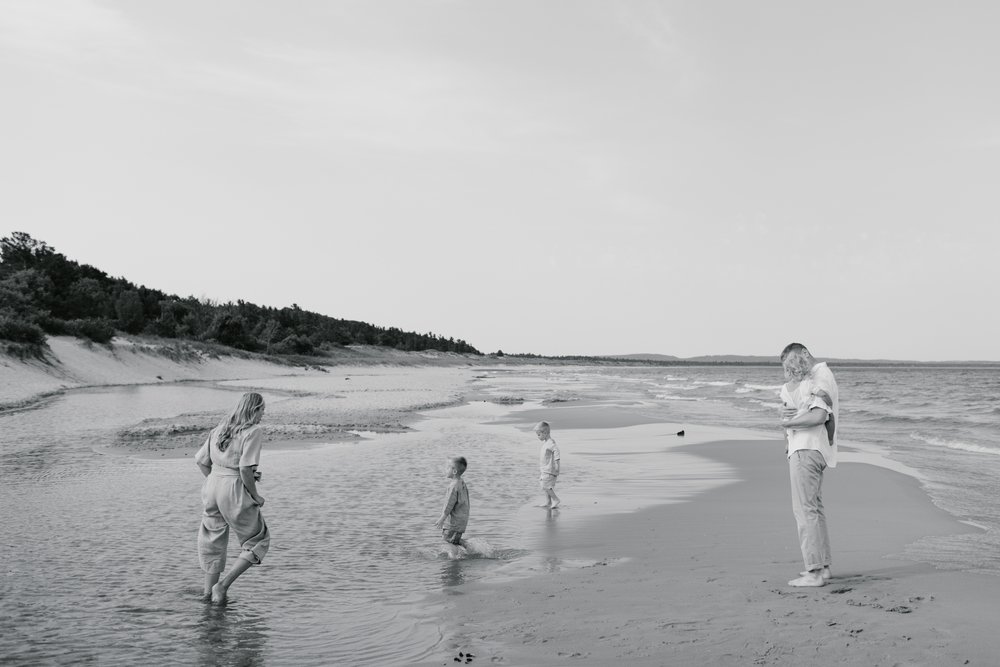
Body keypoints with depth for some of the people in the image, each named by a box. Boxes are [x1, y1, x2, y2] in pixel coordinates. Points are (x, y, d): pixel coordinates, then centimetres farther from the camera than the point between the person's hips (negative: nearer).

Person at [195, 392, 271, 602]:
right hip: (235, 491, -7)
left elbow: (201, 461, 10)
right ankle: (223, 584, 3)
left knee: (212, 543, 20)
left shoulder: (220, 428, 10)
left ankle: (208, 593, 26)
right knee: (258, 541, 11)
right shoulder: (254, 431, -12)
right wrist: (255, 496, -9)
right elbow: (245, 468, -21)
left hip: (213, 485, 7)